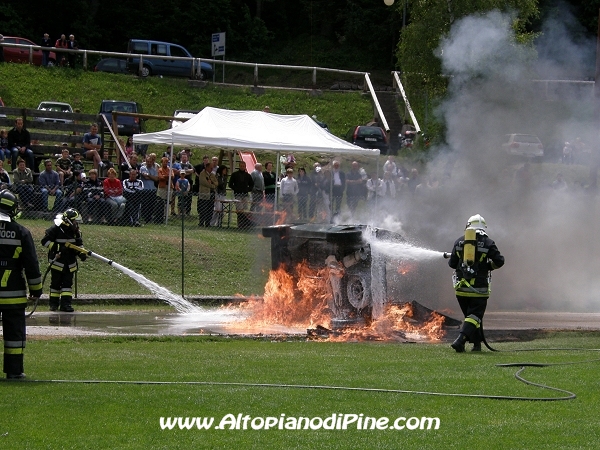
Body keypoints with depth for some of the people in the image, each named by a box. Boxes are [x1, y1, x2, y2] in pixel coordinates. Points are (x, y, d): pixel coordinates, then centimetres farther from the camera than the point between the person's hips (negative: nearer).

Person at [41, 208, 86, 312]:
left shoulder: (76, 231, 4)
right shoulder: (56, 229, -15)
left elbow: (79, 244, 16)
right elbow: (45, 241, -14)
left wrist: (81, 253, -3)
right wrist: (57, 248, -22)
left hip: (70, 262, 5)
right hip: (57, 261, -5)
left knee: (68, 283, -1)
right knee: (55, 282, 4)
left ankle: (65, 303, -2)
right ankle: (54, 304, 15)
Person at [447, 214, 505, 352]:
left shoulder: (459, 241, 7)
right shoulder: (487, 242, -2)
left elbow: (452, 263, 10)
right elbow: (499, 261, -3)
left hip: (461, 288, 3)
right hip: (479, 288, -3)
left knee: (470, 315, 17)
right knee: (474, 316, -2)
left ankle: (477, 344, 20)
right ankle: (460, 340, -21)